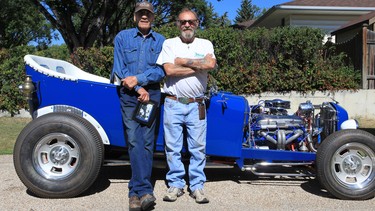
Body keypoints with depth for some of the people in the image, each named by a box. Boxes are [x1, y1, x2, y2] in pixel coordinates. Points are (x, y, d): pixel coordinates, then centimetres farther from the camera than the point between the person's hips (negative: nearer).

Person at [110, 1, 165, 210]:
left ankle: (136, 191, 4)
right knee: (135, 141, -11)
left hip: (152, 95, 1)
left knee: (147, 142, -2)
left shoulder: (161, 41, 8)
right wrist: (139, 89, -9)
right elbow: (119, 68, 1)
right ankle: (145, 191, -12)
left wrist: (138, 79, -14)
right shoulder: (122, 37, 8)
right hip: (129, 94, -1)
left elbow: (162, 70, -1)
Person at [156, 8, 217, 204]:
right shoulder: (169, 44, 6)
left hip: (196, 105, 1)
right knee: (173, 147, 4)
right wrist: (199, 66, -7)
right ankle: (175, 184, 16)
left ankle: (197, 186, 14)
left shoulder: (205, 44, 10)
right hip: (173, 104, 0)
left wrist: (183, 61, -9)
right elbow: (169, 70, -10)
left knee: (198, 147, 4)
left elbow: (211, 63, -12)